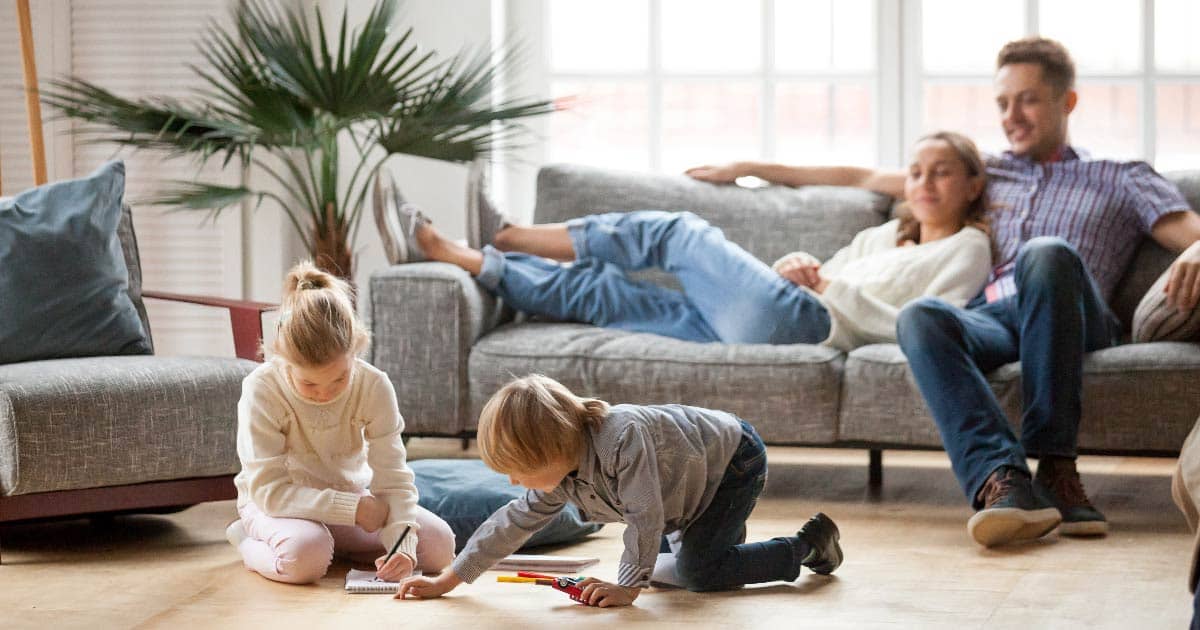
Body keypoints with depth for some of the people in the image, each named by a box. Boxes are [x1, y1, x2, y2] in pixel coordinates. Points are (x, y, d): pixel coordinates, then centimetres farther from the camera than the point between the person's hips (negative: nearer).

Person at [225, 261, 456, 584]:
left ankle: (336, 545, 7)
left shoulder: (374, 386, -16)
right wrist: (354, 508, -30)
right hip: (279, 505, -4)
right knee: (306, 555, -39)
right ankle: (248, 543, -3)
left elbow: (393, 480, -16)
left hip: (352, 499, 4)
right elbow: (268, 490, -27)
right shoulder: (261, 390, -25)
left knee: (439, 543, -14)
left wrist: (403, 545, -34)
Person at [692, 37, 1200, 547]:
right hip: (990, 318, 3)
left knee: (1047, 253, -38)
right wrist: (749, 169, 34)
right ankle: (1002, 480, -54)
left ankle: (1054, 467, -38)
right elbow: (866, 178, 36)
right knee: (919, 315, -34)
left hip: (1066, 319, -2)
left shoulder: (1120, 179, 25)